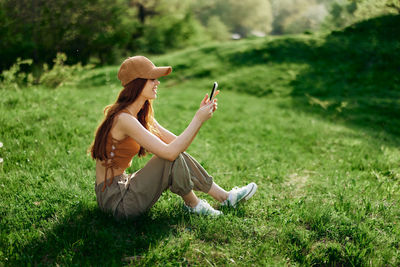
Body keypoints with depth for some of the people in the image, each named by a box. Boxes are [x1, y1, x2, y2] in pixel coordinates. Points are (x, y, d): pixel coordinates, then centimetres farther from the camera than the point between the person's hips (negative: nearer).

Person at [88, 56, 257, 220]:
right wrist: (198, 119, -21)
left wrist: (201, 116, -6)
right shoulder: (123, 118, -23)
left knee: (178, 155, 1)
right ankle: (192, 205, 6)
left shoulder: (142, 115, 8)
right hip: (115, 201, -9)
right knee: (173, 158, -19)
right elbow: (170, 151, -28)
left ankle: (225, 196, 12)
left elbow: (177, 143, 4)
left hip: (122, 187, 9)